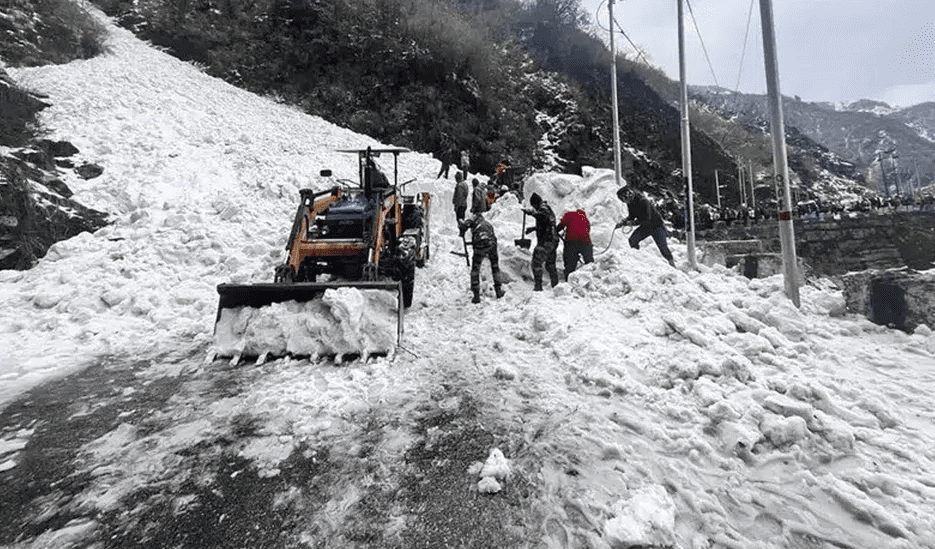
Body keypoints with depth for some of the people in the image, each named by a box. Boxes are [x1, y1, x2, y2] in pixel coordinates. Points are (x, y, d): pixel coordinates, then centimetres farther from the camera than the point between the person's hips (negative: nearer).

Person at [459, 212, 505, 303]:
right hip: (492, 244, 4)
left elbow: (462, 223, -1)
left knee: (475, 269, 9)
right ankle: (499, 291, 29)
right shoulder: (488, 223, 33)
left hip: (480, 245, -4)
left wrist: (462, 232, 18)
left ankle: (476, 296, 8)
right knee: (495, 266, 25)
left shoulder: (475, 219, 17)